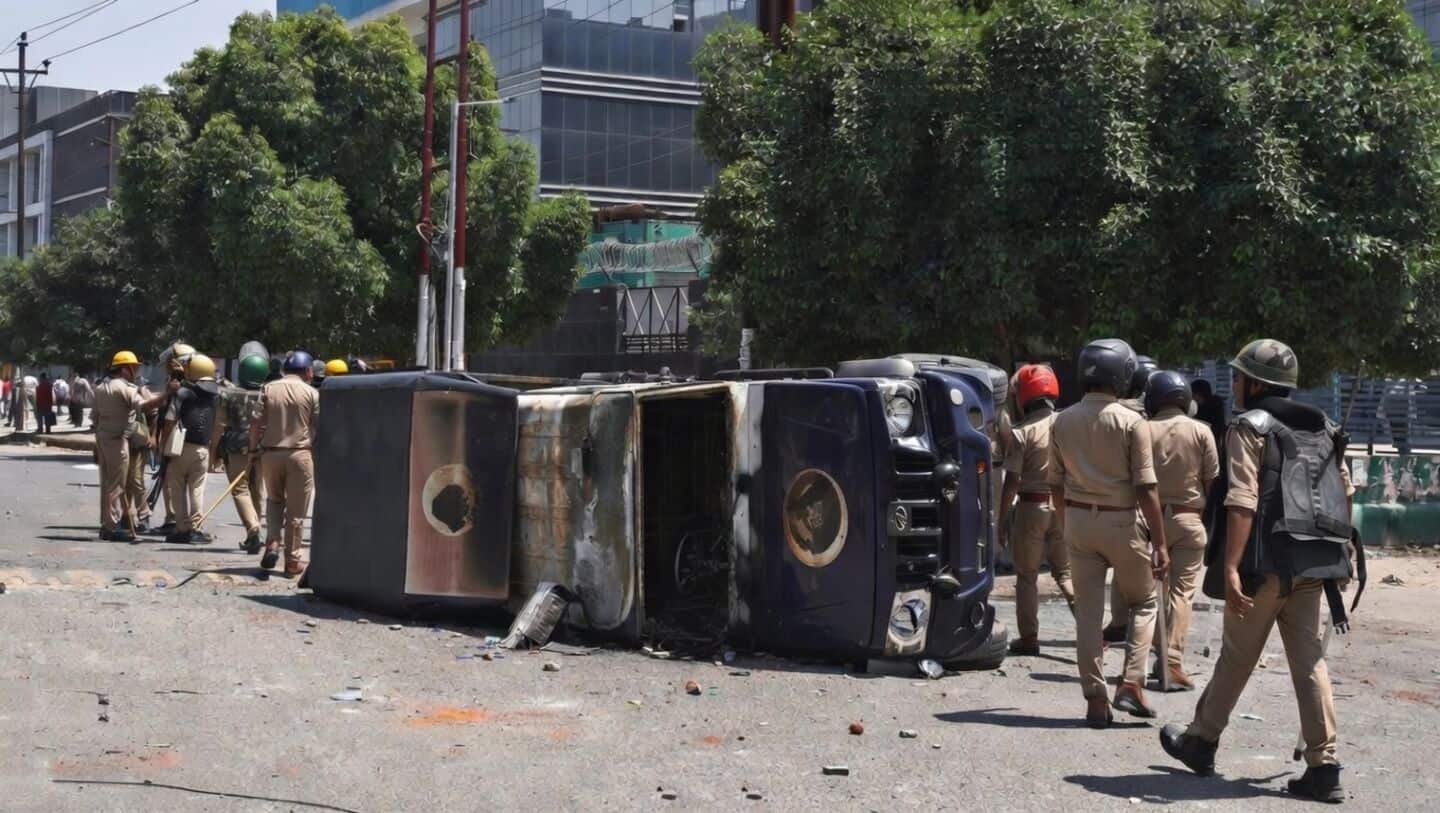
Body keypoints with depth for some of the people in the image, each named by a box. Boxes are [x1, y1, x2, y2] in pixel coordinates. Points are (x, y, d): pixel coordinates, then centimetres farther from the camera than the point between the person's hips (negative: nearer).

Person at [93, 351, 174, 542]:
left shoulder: (100, 389, 16)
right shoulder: (125, 388, -12)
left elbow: (95, 417, 18)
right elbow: (144, 406, -28)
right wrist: (168, 393, -32)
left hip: (102, 437, 9)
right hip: (117, 440, -9)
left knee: (107, 483, 14)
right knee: (116, 485, -5)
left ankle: (107, 524, 20)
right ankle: (111, 527, -4)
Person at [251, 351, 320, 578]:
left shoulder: (268, 389, 4)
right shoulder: (312, 393, -2)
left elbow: (256, 423, -1)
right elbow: (319, 429, -4)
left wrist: (253, 449, 8)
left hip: (271, 453, 3)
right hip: (299, 454, -3)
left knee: (274, 500, 22)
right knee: (296, 510, 4)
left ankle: (272, 543, 3)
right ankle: (292, 561, 7)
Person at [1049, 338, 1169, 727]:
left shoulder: (1062, 422, 4)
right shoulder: (1131, 423, -10)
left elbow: (1056, 484, 9)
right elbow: (1146, 488, -12)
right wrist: (1160, 543, -9)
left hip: (1078, 520, 4)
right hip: (1122, 521, -4)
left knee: (1087, 611, 7)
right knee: (1142, 603, 14)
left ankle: (1095, 699, 7)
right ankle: (1132, 684, 2)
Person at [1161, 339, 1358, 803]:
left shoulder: (1251, 427, -6)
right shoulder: (1322, 429, 16)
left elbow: (1243, 502, -17)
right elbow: (1345, 495, 18)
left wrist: (1231, 567, -23)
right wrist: (1340, 556, 26)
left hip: (1267, 561, -6)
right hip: (1314, 564, 6)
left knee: (1237, 656, 8)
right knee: (1309, 661, 6)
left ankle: (1201, 742, 24)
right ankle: (1323, 769, 1)